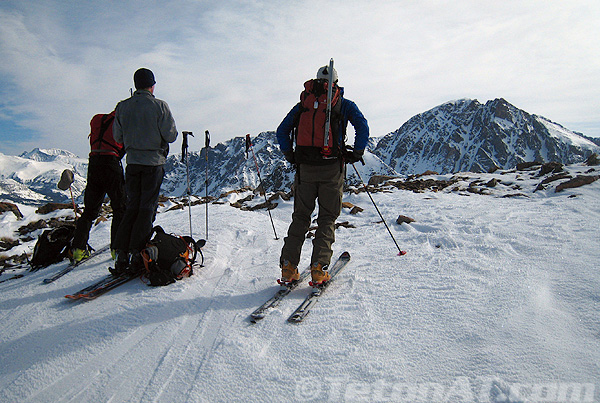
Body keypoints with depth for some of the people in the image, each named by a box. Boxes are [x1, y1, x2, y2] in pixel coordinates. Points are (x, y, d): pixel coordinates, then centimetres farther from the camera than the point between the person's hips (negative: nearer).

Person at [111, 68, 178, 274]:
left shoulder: (122, 107, 4)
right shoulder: (159, 106, -8)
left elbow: (117, 136, 8)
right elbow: (171, 135, -9)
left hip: (132, 162, 4)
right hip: (154, 162, -4)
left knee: (132, 206, 10)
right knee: (147, 207, 2)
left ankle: (121, 254, 7)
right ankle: (135, 254, 0)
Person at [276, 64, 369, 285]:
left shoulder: (302, 104, 15)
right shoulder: (344, 104, 8)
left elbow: (282, 130, 13)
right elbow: (362, 126, -5)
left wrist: (290, 156, 18)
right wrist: (357, 153, 3)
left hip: (305, 168, 2)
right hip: (332, 168, -2)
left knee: (300, 217, 11)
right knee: (327, 218, 6)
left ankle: (288, 266, 7)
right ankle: (319, 268, -2)